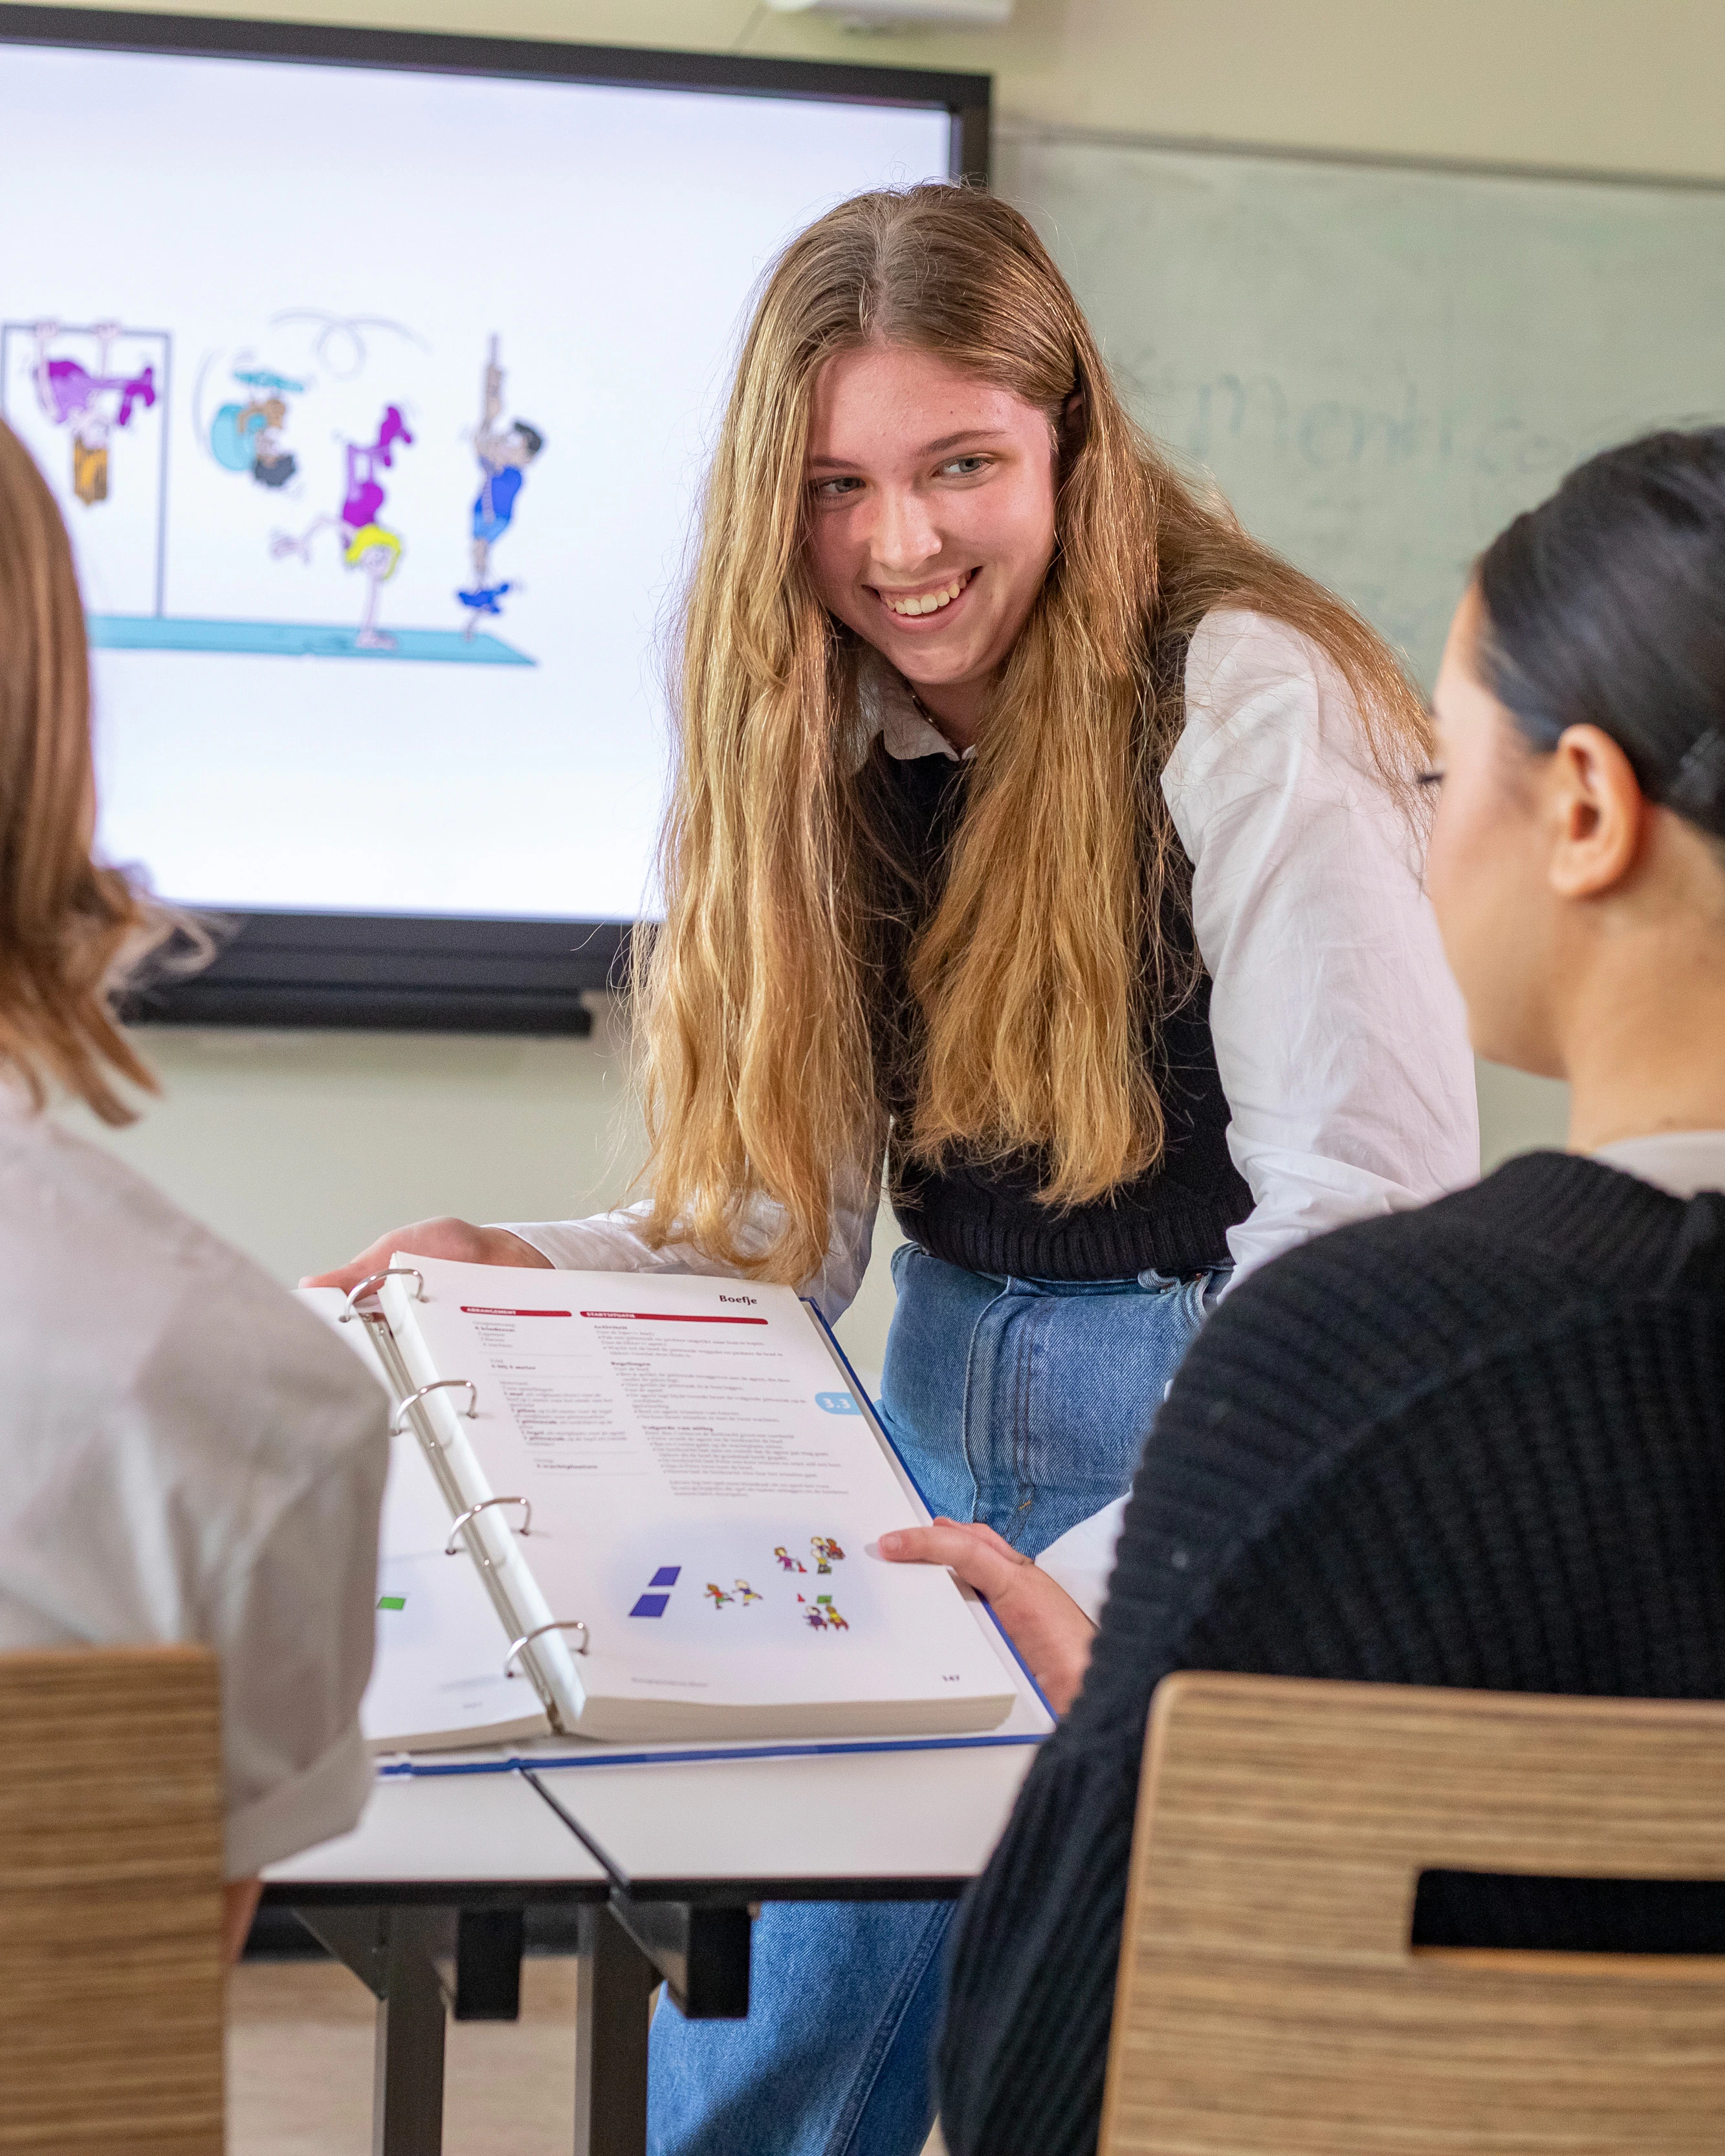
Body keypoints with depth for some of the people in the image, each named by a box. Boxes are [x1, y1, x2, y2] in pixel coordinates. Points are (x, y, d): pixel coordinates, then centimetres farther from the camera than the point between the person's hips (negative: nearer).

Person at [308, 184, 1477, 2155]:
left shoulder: (1251, 710, -16)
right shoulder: (832, 733, 6)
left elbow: (1375, 1231, -19)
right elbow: (791, 1225, 7)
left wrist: (1097, 1583, -26)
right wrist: (526, 1273, -10)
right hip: (938, 1430, 6)